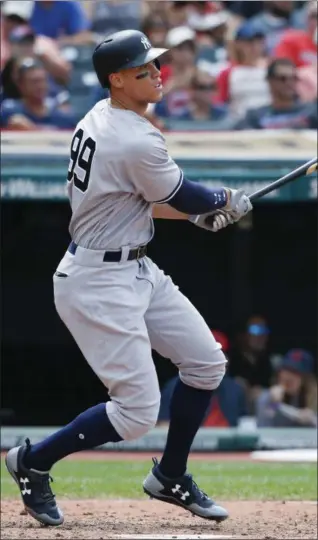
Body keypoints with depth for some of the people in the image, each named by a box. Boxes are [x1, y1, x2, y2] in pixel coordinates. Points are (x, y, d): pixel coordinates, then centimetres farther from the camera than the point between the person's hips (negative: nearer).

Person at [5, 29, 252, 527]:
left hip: (135, 270, 10)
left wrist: (199, 213, 12)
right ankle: (33, 462, 9)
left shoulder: (99, 118, 5)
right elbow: (182, 196, -9)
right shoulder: (139, 143, -25)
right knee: (137, 411, -9)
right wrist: (227, 201, 11)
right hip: (98, 284, -10)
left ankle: (170, 477, 27)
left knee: (206, 362, 13)